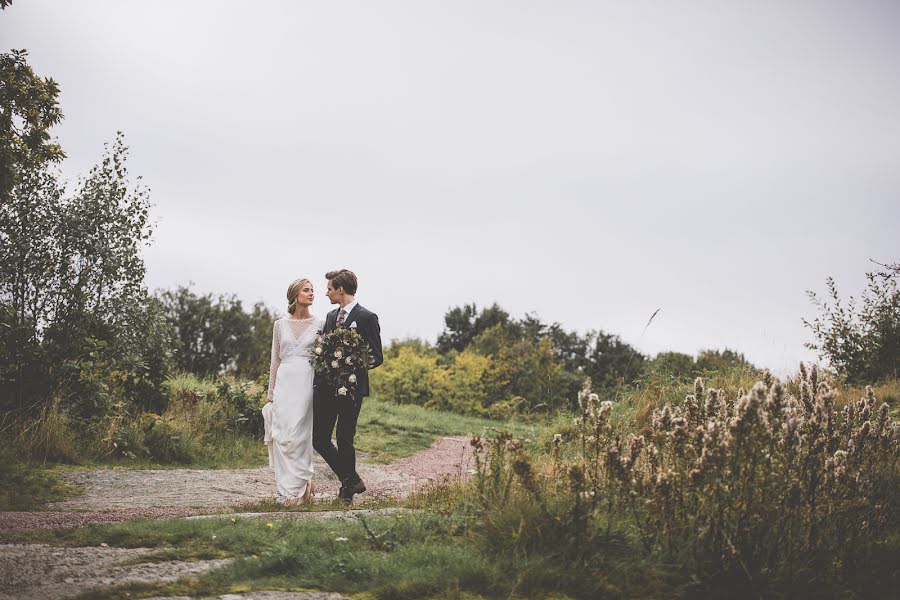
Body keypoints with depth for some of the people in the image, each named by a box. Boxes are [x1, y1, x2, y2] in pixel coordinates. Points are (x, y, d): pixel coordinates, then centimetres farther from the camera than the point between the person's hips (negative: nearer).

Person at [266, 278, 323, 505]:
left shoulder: (319, 324, 5)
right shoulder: (280, 325, 10)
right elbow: (275, 360, 13)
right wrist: (271, 392, 10)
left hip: (308, 382, -2)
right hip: (285, 382, 2)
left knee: (300, 435, -5)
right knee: (284, 435, -2)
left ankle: (298, 489, 2)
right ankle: (288, 490, 6)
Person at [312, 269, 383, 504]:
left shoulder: (367, 317, -7)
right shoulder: (331, 316, 15)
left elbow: (376, 357, -8)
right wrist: (319, 378, 5)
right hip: (326, 387, 7)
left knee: (345, 440, -1)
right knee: (319, 438, 5)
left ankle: (348, 491, 16)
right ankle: (353, 480, 20)